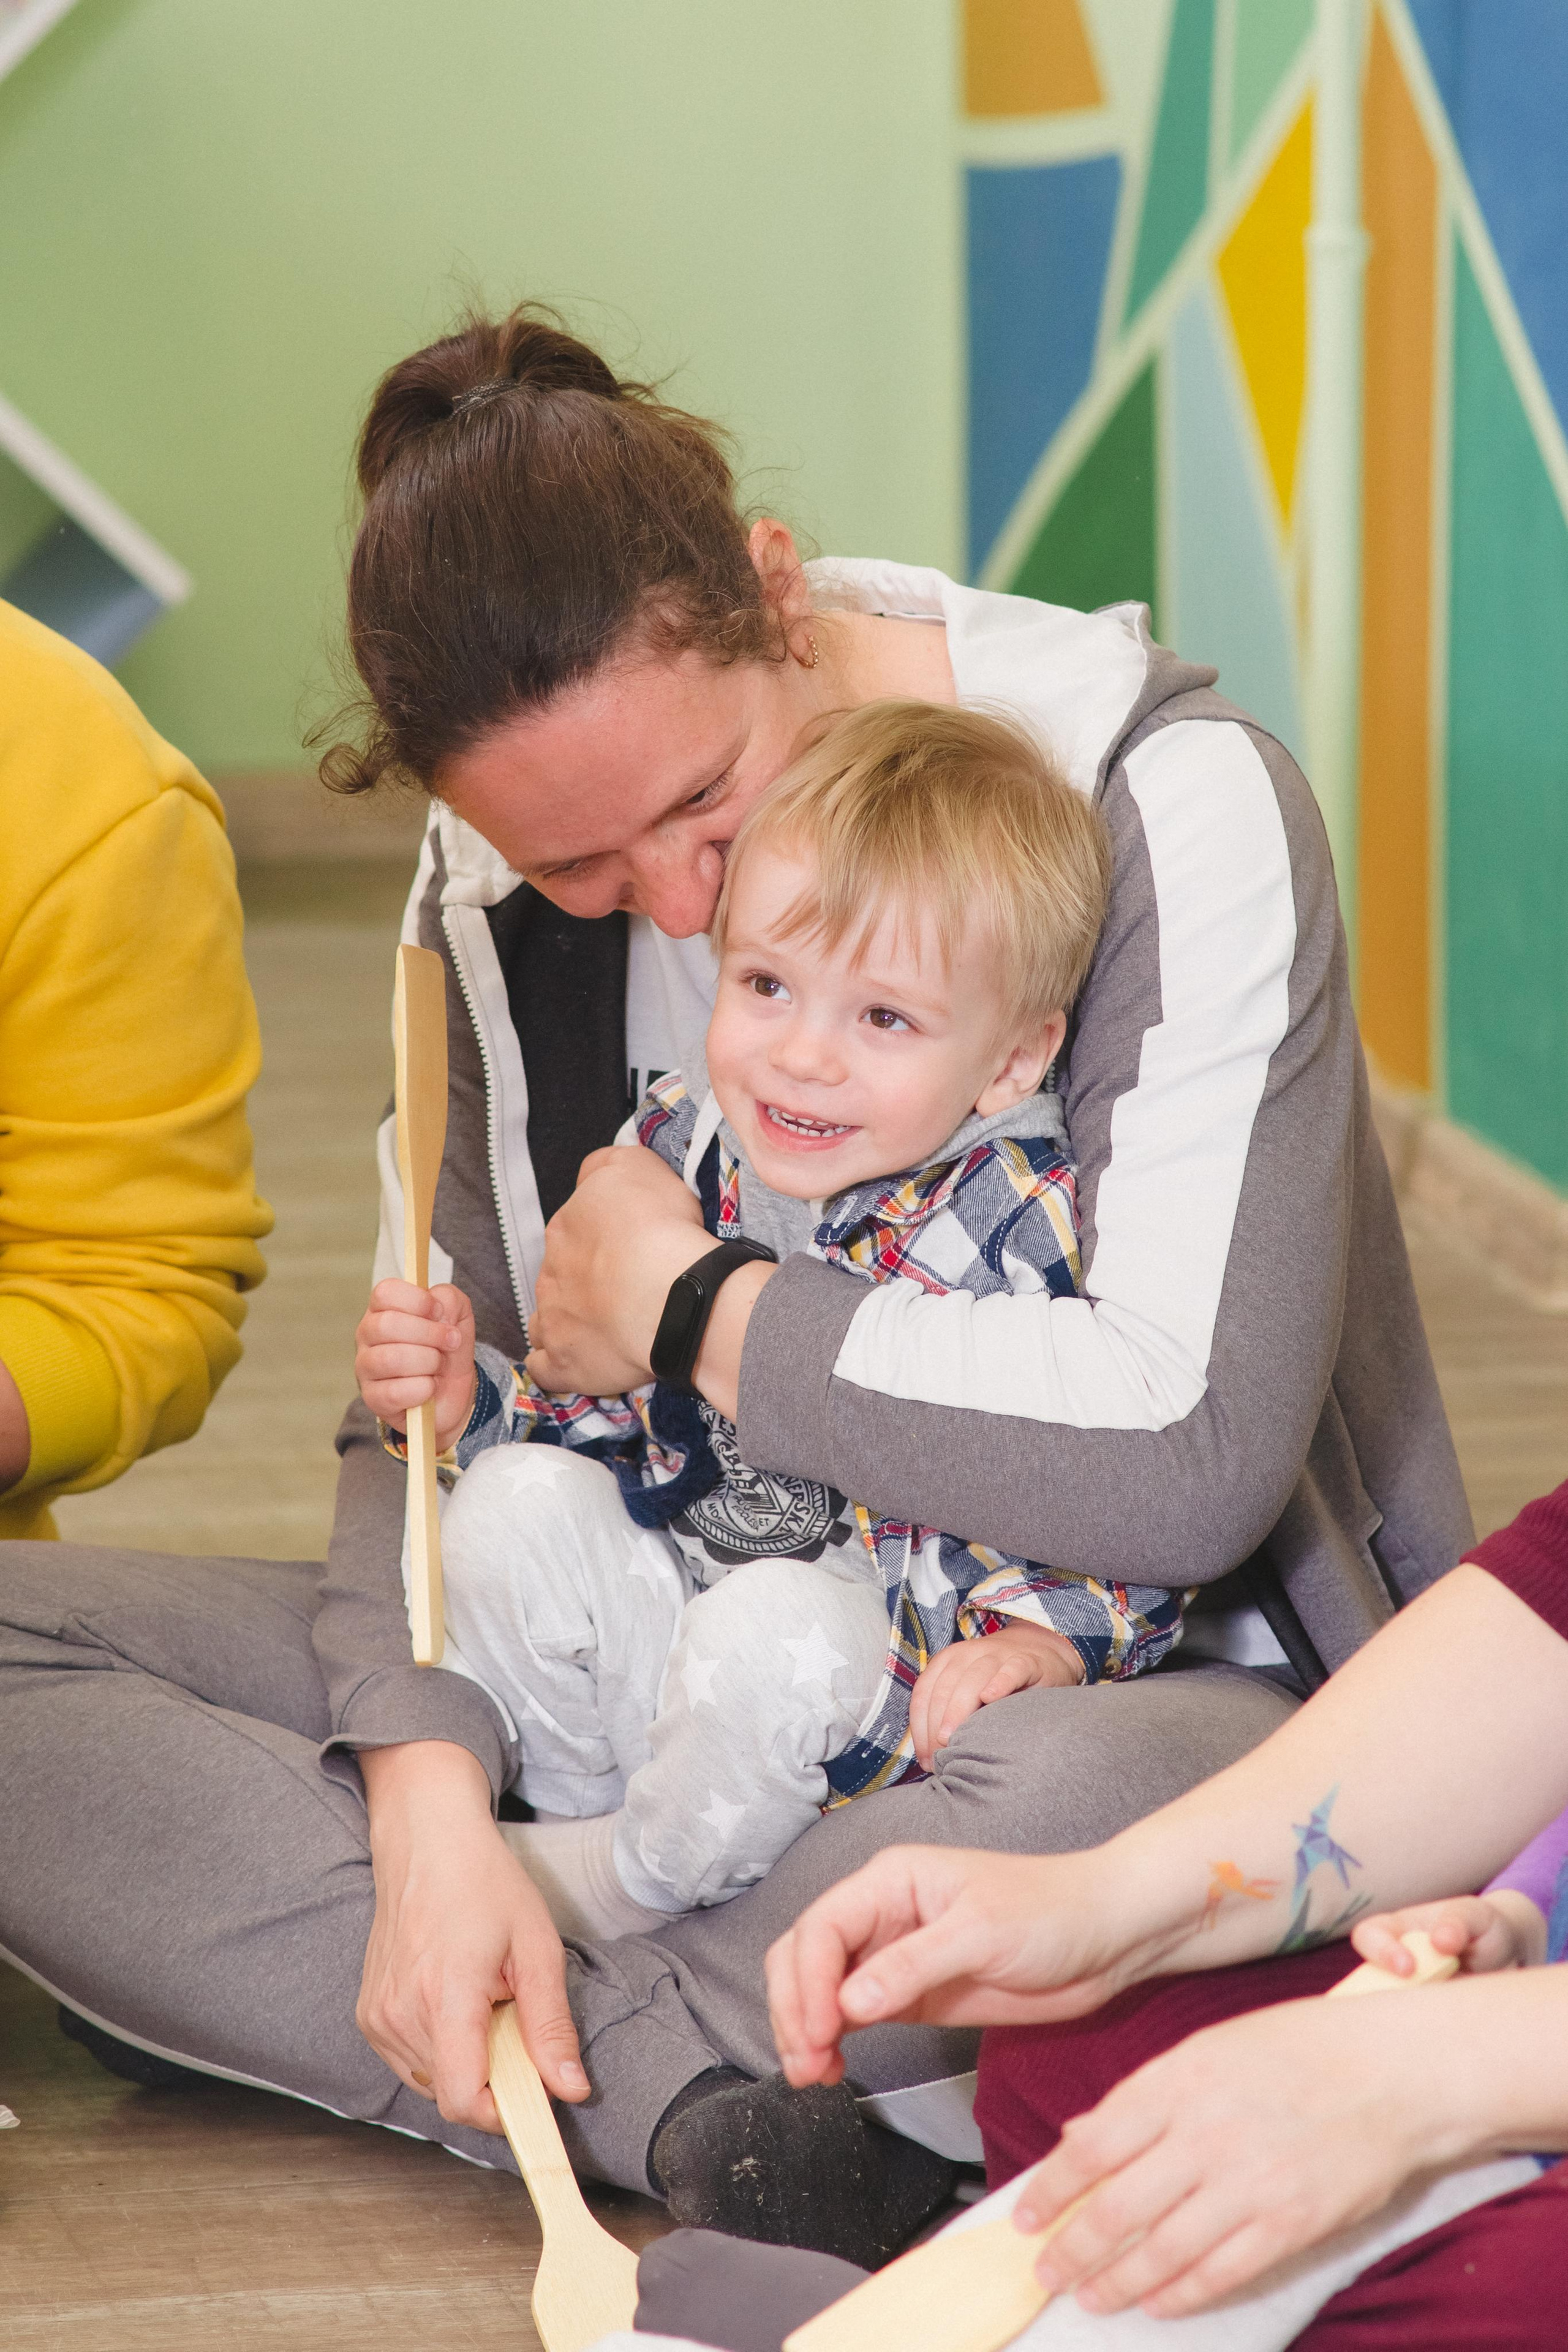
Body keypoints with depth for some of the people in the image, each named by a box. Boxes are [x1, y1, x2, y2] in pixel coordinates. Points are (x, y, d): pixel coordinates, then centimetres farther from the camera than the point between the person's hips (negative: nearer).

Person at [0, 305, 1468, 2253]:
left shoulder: (1170, 811, -18)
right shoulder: (498, 886, 0)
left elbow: (1189, 1452, -26)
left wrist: (693, 1317, -14)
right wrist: (431, 1797, -21)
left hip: (1090, 1669, -5)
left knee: (1082, 1803, -45)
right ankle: (693, 2102, -28)